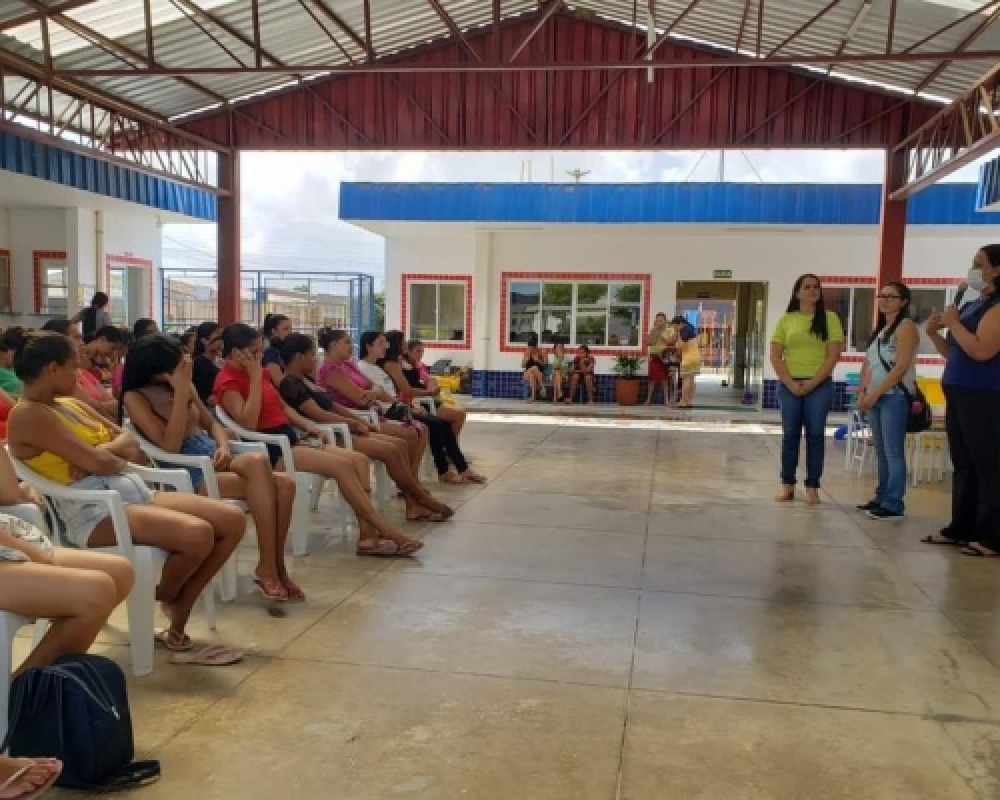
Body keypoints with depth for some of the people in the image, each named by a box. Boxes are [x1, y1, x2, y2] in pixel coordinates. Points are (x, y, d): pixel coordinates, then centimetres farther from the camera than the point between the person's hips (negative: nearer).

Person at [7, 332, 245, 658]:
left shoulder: (71, 404, 21)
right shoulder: (27, 414, -7)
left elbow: (130, 441, 17)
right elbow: (94, 463, -17)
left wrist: (102, 453, -5)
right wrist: (119, 459, 5)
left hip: (132, 490, 10)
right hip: (93, 511, -9)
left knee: (233, 520, -6)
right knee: (197, 534, -31)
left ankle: (178, 623, 3)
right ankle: (166, 598, 5)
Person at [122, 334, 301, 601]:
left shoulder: (181, 385, 15)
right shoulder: (135, 397, -3)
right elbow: (170, 445, -14)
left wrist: (223, 446, -2)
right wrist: (181, 391, -16)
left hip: (213, 460, 6)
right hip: (188, 473, -6)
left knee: (284, 484, -21)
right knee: (258, 462, -33)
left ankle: (277, 566, -15)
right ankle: (267, 567, -27)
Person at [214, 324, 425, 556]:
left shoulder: (257, 372, 17)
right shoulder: (227, 381, -9)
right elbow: (249, 423, -23)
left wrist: (307, 425, 6)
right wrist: (255, 377, -18)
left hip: (289, 439, 9)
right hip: (269, 449, -9)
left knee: (360, 459, -9)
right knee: (342, 465, -24)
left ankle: (368, 535, -19)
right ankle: (387, 532, -20)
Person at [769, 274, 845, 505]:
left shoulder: (829, 318, 2)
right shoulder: (786, 320, 5)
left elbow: (834, 355, -4)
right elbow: (775, 356, 2)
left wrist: (812, 383, -10)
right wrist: (791, 383, -8)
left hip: (819, 385, -1)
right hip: (790, 385, 1)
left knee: (815, 435, 2)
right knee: (790, 434, 5)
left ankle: (812, 487, 8)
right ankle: (787, 485, 12)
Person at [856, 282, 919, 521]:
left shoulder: (906, 326, -5)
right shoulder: (880, 329, 19)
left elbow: (901, 367, -14)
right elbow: (868, 364, 17)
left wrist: (875, 394, -15)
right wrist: (863, 393, 3)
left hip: (895, 397, -8)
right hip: (876, 397, 8)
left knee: (893, 452, -8)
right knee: (882, 452, 11)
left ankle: (893, 504, -5)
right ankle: (882, 498, 17)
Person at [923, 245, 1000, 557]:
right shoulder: (970, 306, 16)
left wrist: (953, 323, -11)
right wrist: (934, 333, 7)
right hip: (958, 395, 9)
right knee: (963, 465, 13)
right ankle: (962, 528, 21)